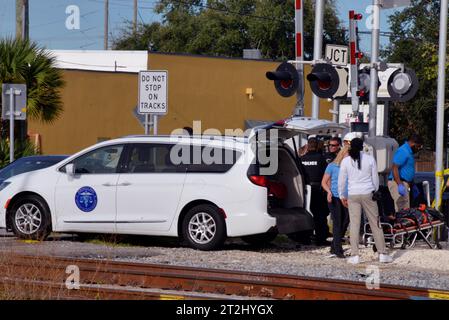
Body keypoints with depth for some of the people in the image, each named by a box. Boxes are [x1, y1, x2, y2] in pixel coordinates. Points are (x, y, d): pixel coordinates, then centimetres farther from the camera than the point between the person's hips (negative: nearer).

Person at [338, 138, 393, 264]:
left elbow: (341, 181, 3)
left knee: (354, 225, 3)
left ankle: (355, 255, 1)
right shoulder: (370, 159, -1)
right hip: (368, 193, 0)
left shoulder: (346, 161, -1)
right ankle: (382, 254, 8)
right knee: (375, 224, 5)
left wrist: (342, 196, 14)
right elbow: (375, 178, 5)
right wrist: (375, 192, 18)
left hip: (353, 195, 0)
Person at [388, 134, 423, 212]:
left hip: (404, 184, 11)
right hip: (397, 183, -11)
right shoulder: (403, 151, -15)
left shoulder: (409, 152, 18)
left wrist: (412, 186, 30)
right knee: (402, 209, -15)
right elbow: (395, 168, -23)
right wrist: (400, 185, -30)